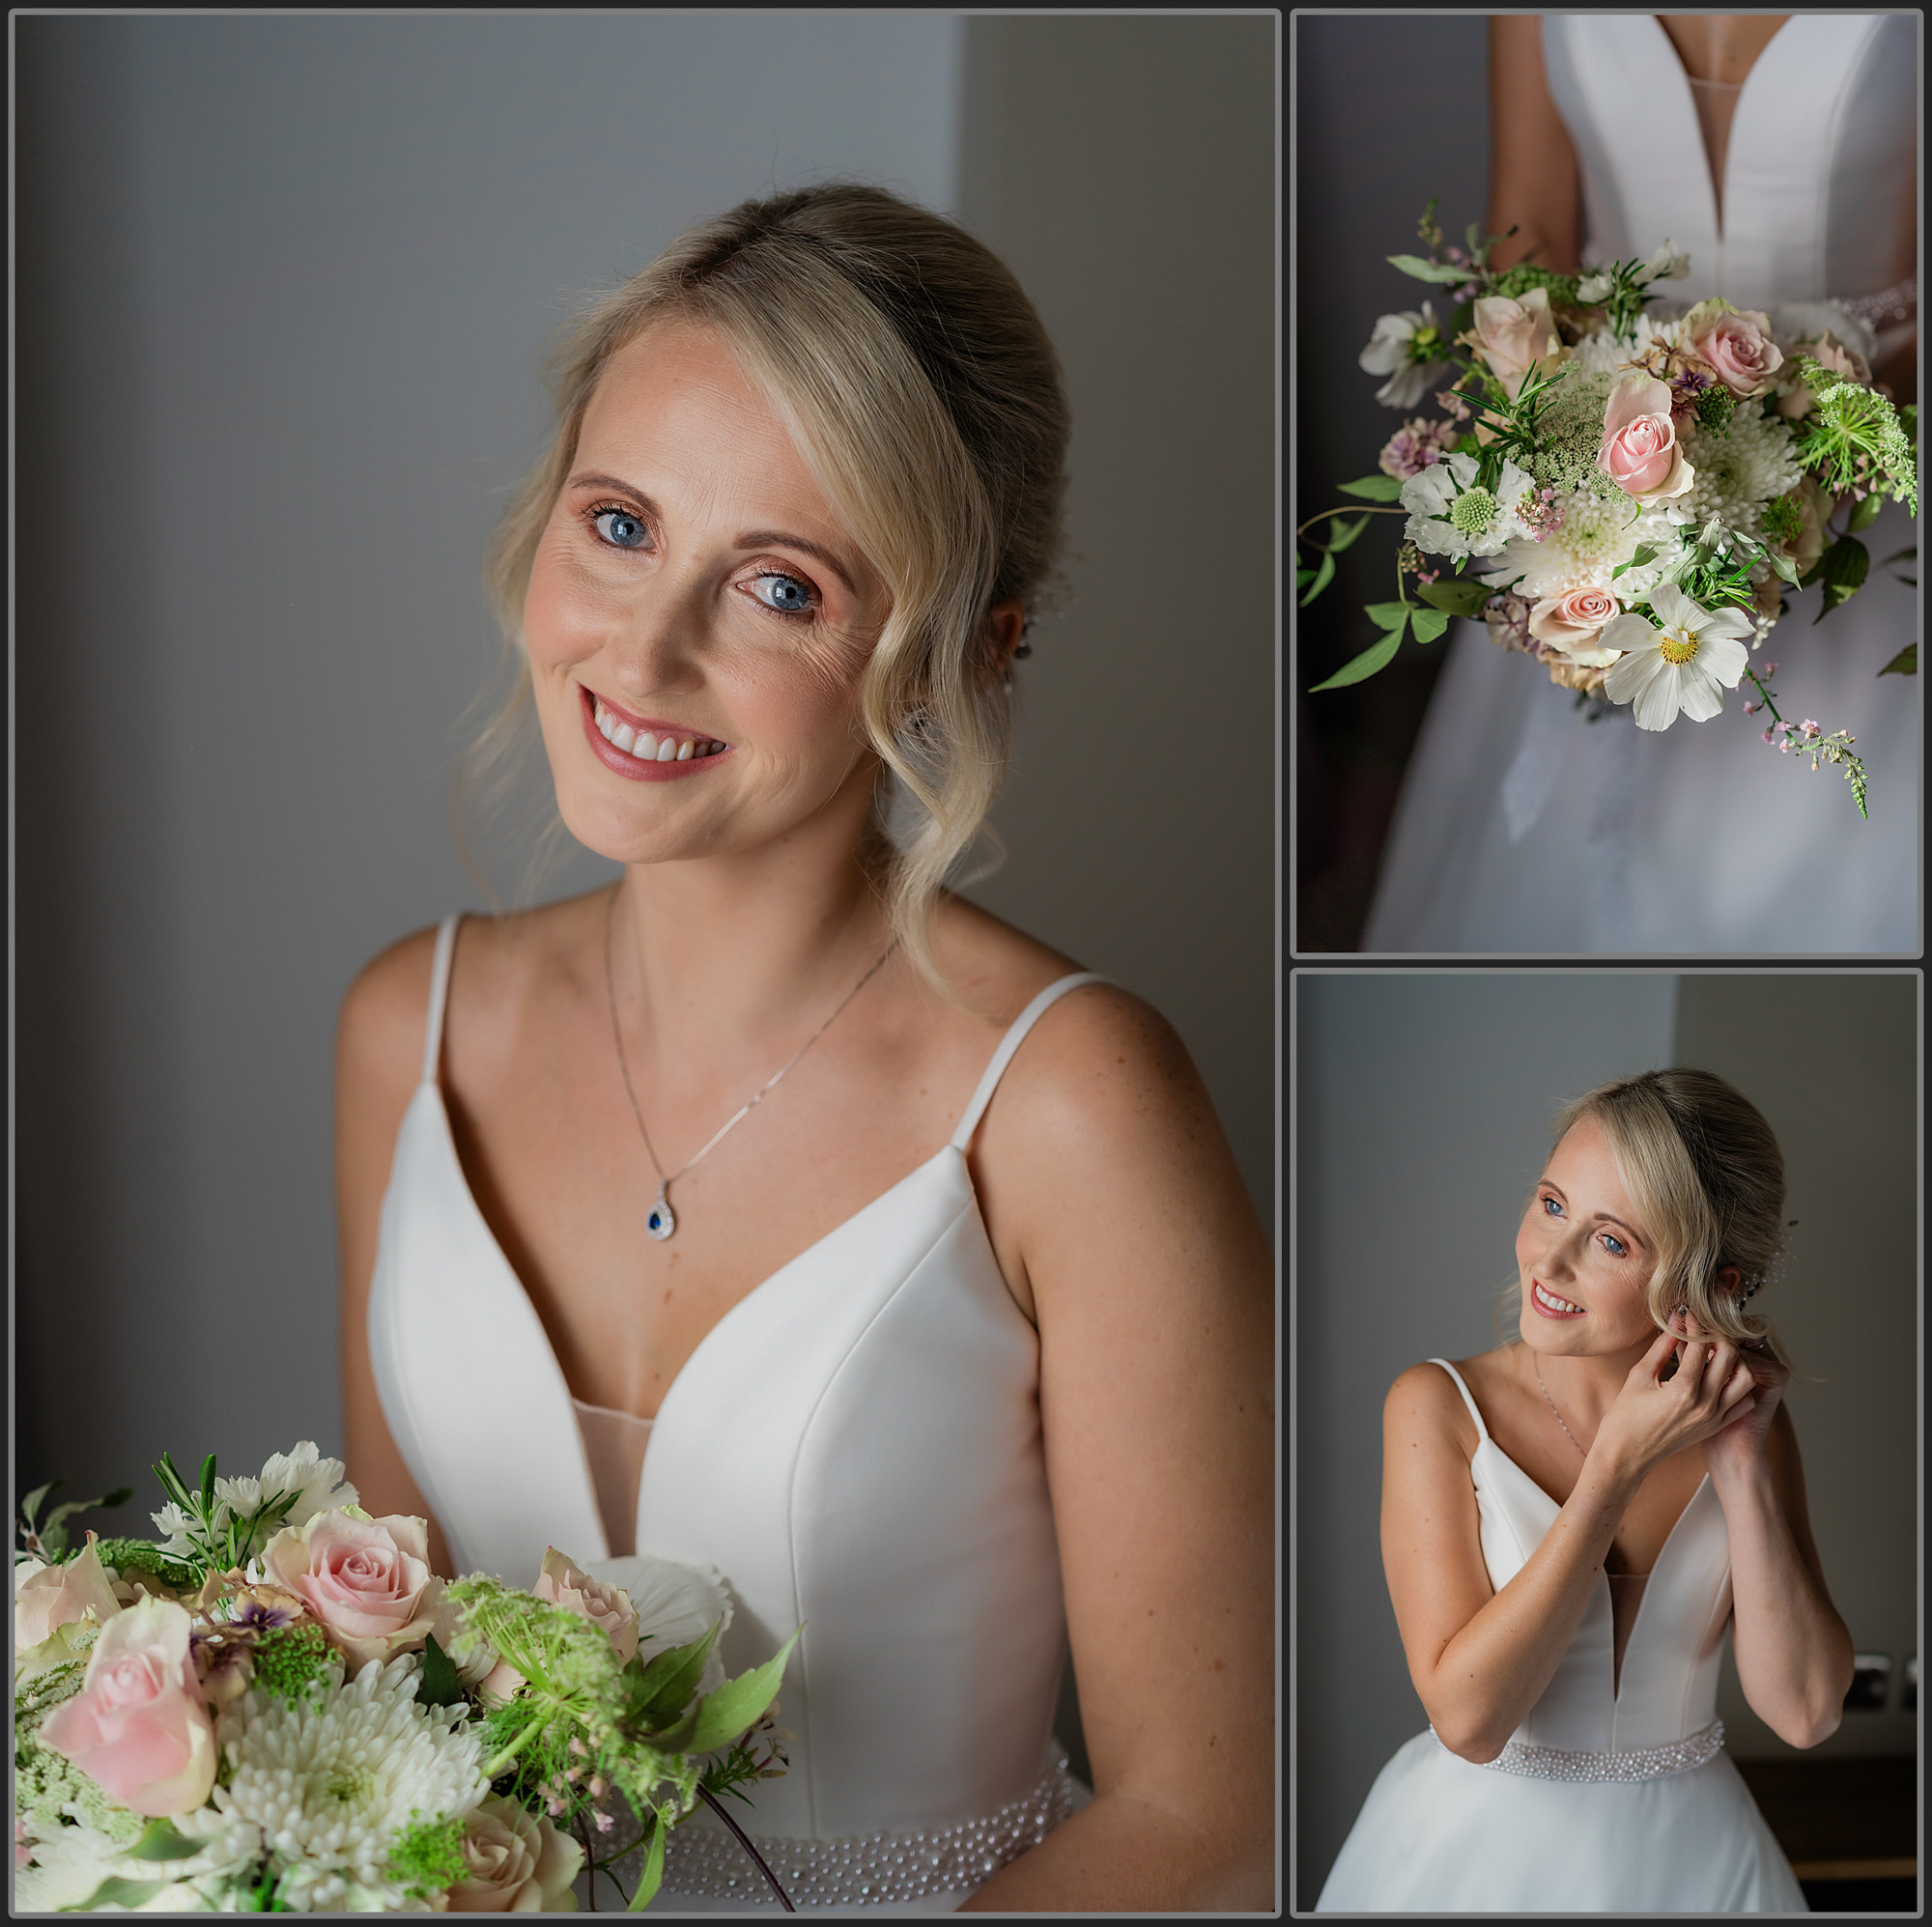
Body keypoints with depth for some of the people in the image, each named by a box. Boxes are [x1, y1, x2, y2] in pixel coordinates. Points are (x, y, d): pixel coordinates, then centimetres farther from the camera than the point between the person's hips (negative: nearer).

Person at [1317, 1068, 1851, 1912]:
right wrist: (1620, 1463, -26)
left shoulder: (1746, 1416, -7)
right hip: (1476, 1851, -2)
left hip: (1688, 1860, 2)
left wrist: (1741, 1461, -19)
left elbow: (1803, 1712, -14)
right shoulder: (1438, 1406, -16)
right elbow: (1467, 1715, -24)